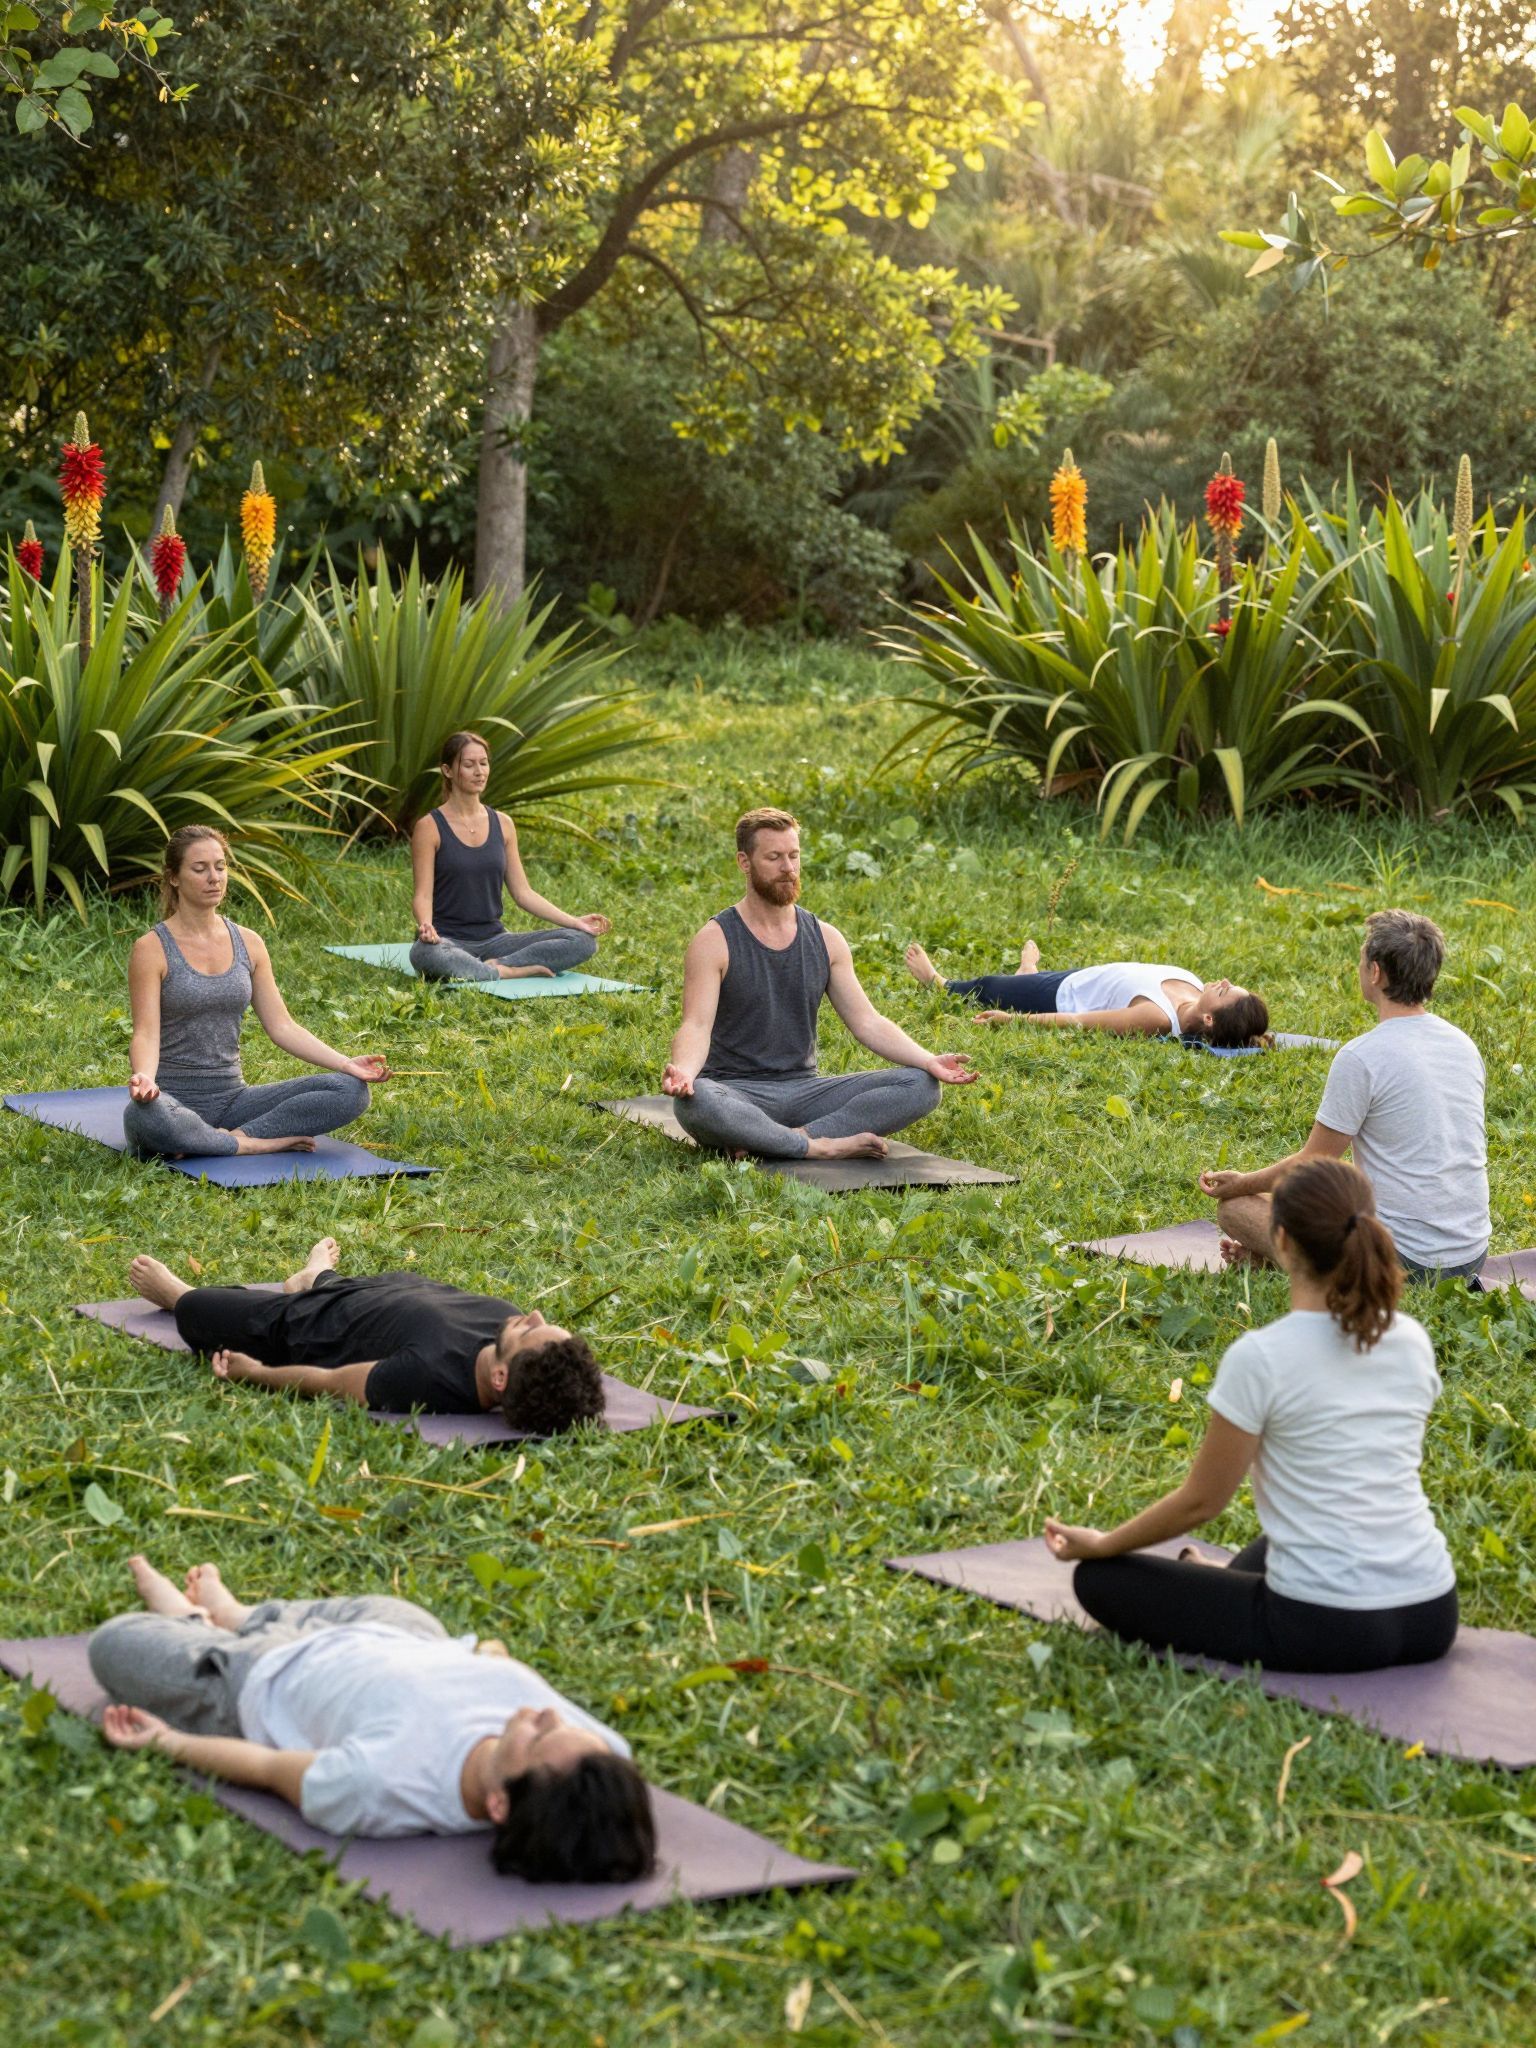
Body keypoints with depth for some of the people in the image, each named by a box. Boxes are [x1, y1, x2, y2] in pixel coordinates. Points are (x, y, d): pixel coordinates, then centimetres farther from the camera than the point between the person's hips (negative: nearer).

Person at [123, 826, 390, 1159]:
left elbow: (281, 1026, 7)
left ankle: (232, 1137, -20)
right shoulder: (152, 949, -6)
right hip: (175, 1100, -5)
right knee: (143, 1116, -43)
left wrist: (346, 1064, -6)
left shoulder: (248, 944, 9)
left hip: (232, 1097, 5)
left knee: (351, 1091, -15)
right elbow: (146, 1033, -14)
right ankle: (256, 1144, -22)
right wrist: (143, 1078, -37)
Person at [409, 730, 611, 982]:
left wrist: (573, 921, -3)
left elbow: (523, 892, 9)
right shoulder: (429, 827, -4)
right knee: (426, 954, -43)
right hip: (449, 941, -5)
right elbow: (423, 895, -10)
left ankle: (495, 966, -22)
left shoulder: (502, 824, 10)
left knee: (583, 941, -15)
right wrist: (426, 926, -32)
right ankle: (511, 973, -25)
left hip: (493, 939, 5)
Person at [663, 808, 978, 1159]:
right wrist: (682, 1070, -39)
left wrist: (928, 1061, -10)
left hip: (804, 1089, 5)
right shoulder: (716, 940, -4)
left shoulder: (825, 939, 10)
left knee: (921, 1085, -15)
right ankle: (819, 1147, -27)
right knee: (695, 1100, -41)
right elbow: (696, 1025, -15)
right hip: (736, 1093, -5)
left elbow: (867, 1021, 7)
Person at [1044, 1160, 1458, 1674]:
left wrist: (1100, 1544, 11)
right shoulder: (1413, 1341, 2)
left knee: (1100, 1578, 12)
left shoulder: (1262, 1357, -16)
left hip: (1329, 1630, -7)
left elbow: (1201, 1501, -6)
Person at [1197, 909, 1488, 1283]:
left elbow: (1313, 1165, -8)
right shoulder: (1464, 1045, 7)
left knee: (1236, 1207, 2)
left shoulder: (1360, 1057, -17)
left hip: (1408, 1258, -9)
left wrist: (1240, 1183, 11)